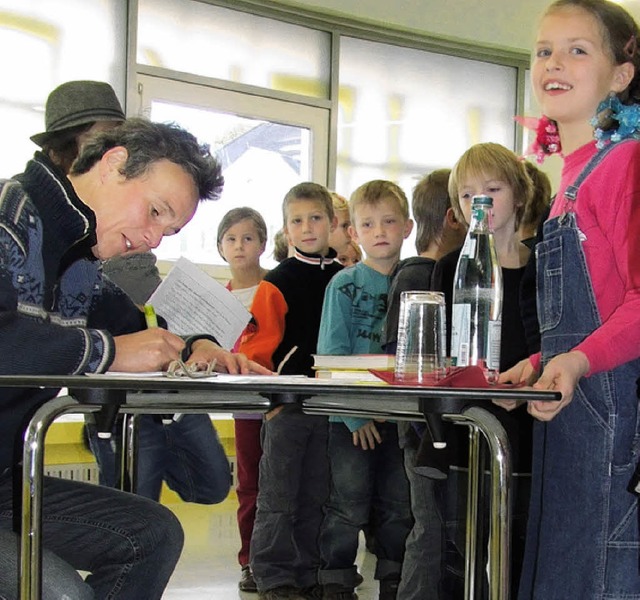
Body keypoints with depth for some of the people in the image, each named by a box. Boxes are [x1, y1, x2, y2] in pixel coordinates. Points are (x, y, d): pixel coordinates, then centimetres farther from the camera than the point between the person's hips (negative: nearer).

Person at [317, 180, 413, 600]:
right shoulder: (344, 285, -2)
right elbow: (331, 354, -7)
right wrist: (353, 412, -14)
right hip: (354, 416, -3)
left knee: (398, 507, 11)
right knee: (349, 507, -1)